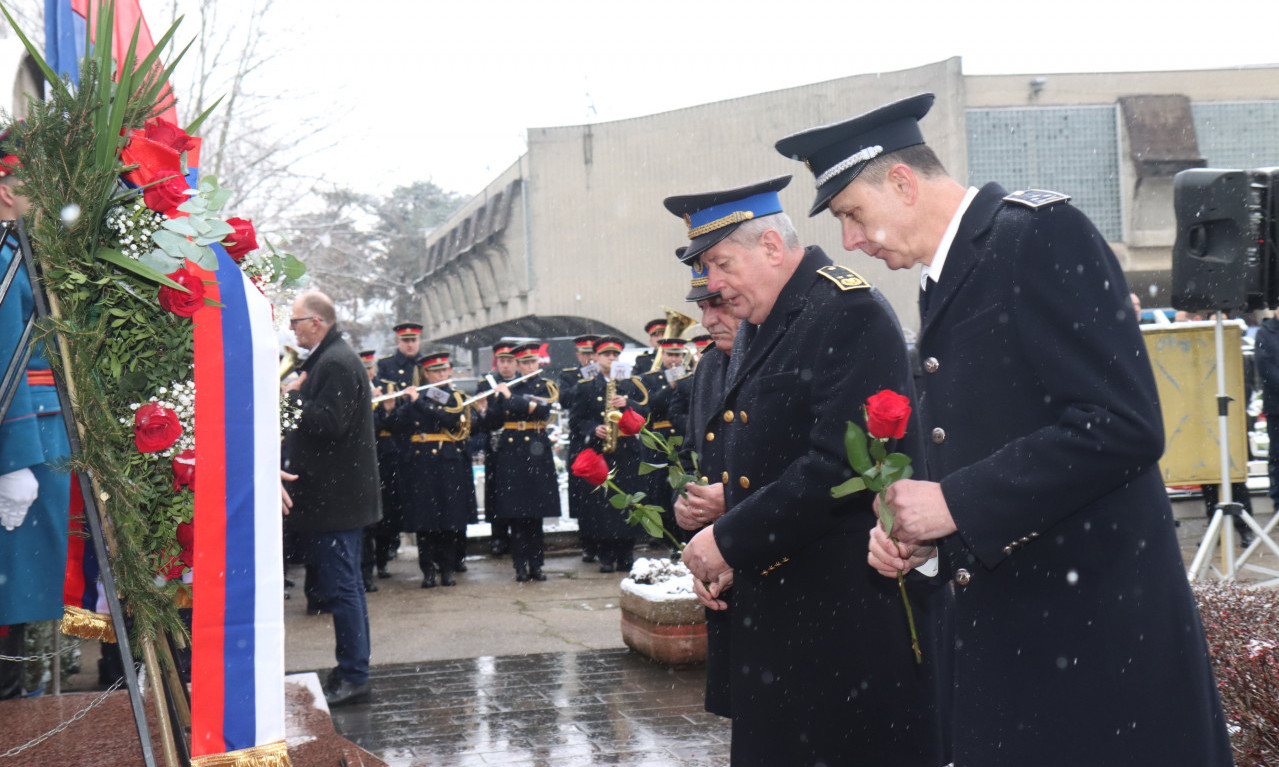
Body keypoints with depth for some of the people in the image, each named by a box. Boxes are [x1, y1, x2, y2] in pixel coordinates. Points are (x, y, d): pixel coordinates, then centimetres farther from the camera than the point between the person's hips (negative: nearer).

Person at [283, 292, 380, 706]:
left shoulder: (337, 362, -16)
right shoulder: (329, 358, 17)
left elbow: (327, 423, -25)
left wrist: (293, 395, -15)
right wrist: (296, 394, 6)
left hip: (336, 496, -11)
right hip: (339, 494, 11)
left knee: (340, 584, -6)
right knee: (346, 583, 15)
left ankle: (353, 676, 0)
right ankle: (354, 671, 23)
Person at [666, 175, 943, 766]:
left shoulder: (849, 312, -14)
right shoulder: (755, 329, 15)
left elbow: (841, 463, -23)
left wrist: (730, 540, -19)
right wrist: (727, 499, 4)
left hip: (845, 606, -9)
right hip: (771, 605, 9)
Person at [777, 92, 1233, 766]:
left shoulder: (1042, 231, -12)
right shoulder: (941, 280, 15)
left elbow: (1122, 426, -21)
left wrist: (956, 504, -18)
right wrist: (922, 531, 4)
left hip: (1094, 621, -8)